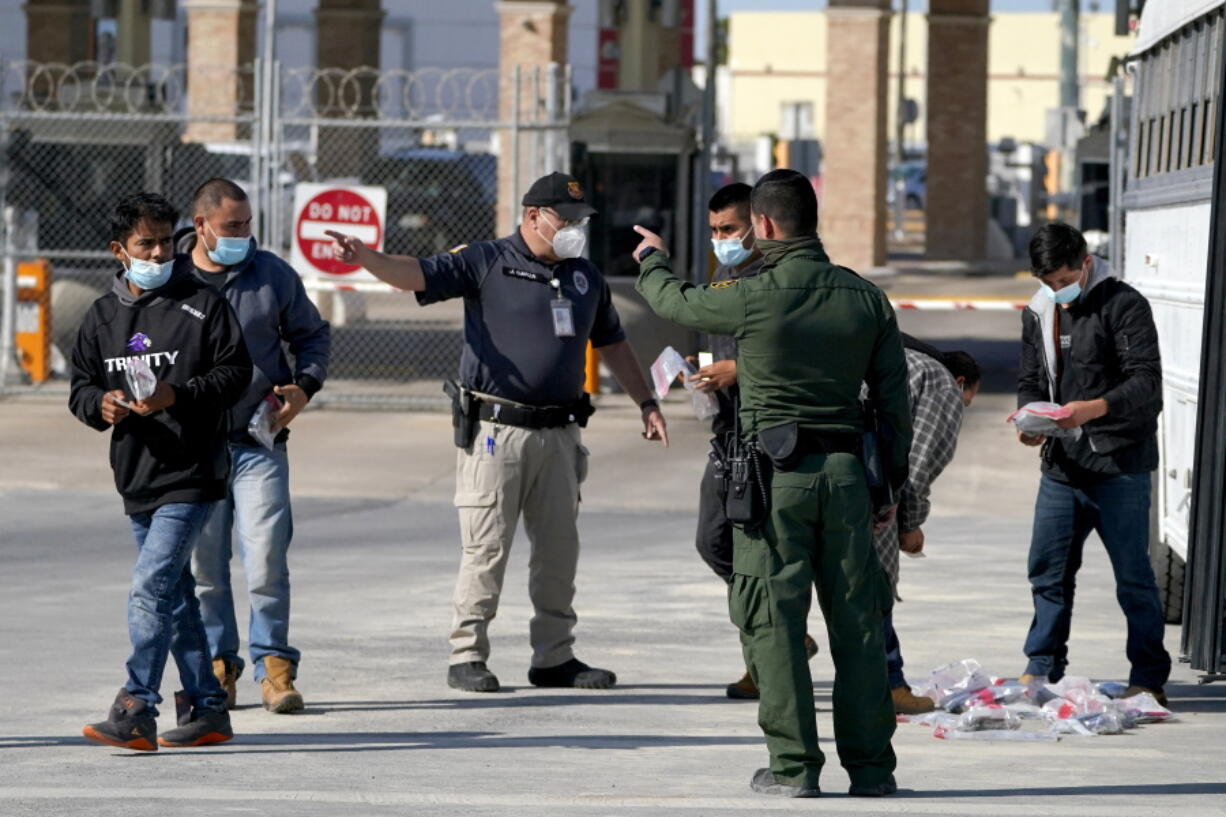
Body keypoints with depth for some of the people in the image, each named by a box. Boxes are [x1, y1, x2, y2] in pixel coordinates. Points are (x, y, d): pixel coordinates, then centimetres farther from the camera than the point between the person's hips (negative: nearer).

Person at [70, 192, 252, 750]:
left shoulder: (201, 305, -4)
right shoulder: (102, 316, 11)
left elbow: (235, 371, -6)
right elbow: (80, 385, 16)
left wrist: (178, 396, -19)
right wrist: (100, 404, -7)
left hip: (190, 477, -7)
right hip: (137, 479, 7)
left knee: (150, 588, -16)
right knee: (175, 598, 13)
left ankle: (136, 712, -18)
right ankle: (206, 709, 23)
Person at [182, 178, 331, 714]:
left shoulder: (273, 275, 4)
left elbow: (312, 335, 16)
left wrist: (305, 386, -1)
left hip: (259, 443, 0)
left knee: (266, 557, -7)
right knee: (203, 564, 4)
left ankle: (274, 665, 3)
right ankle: (218, 666, 16)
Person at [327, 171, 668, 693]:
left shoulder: (585, 276, 16)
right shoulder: (486, 263, -2)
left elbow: (612, 344, 27)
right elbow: (418, 275, -13)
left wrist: (646, 403, 26)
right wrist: (363, 256, -31)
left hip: (558, 432, 6)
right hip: (495, 430, -6)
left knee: (559, 548, 9)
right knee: (486, 547, -5)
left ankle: (554, 658, 18)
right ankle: (467, 657, 2)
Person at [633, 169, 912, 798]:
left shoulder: (755, 297, -10)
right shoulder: (866, 299, 3)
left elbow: (675, 302, 9)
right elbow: (895, 400, 6)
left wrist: (651, 261, 32)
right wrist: (891, 484, 16)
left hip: (775, 477, -4)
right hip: (844, 473, 4)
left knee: (774, 622, 1)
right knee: (856, 622, 7)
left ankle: (793, 765, 0)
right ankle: (870, 765, 8)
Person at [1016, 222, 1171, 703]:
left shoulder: (1123, 304, -8)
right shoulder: (1038, 313, 13)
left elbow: (1147, 382, -16)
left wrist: (1094, 408, -30)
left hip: (1118, 466, -6)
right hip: (1061, 465, 6)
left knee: (1132, 574, -2)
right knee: (1047, 570, 10)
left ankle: (1149, 678, 6)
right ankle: (1042, 669, 22)